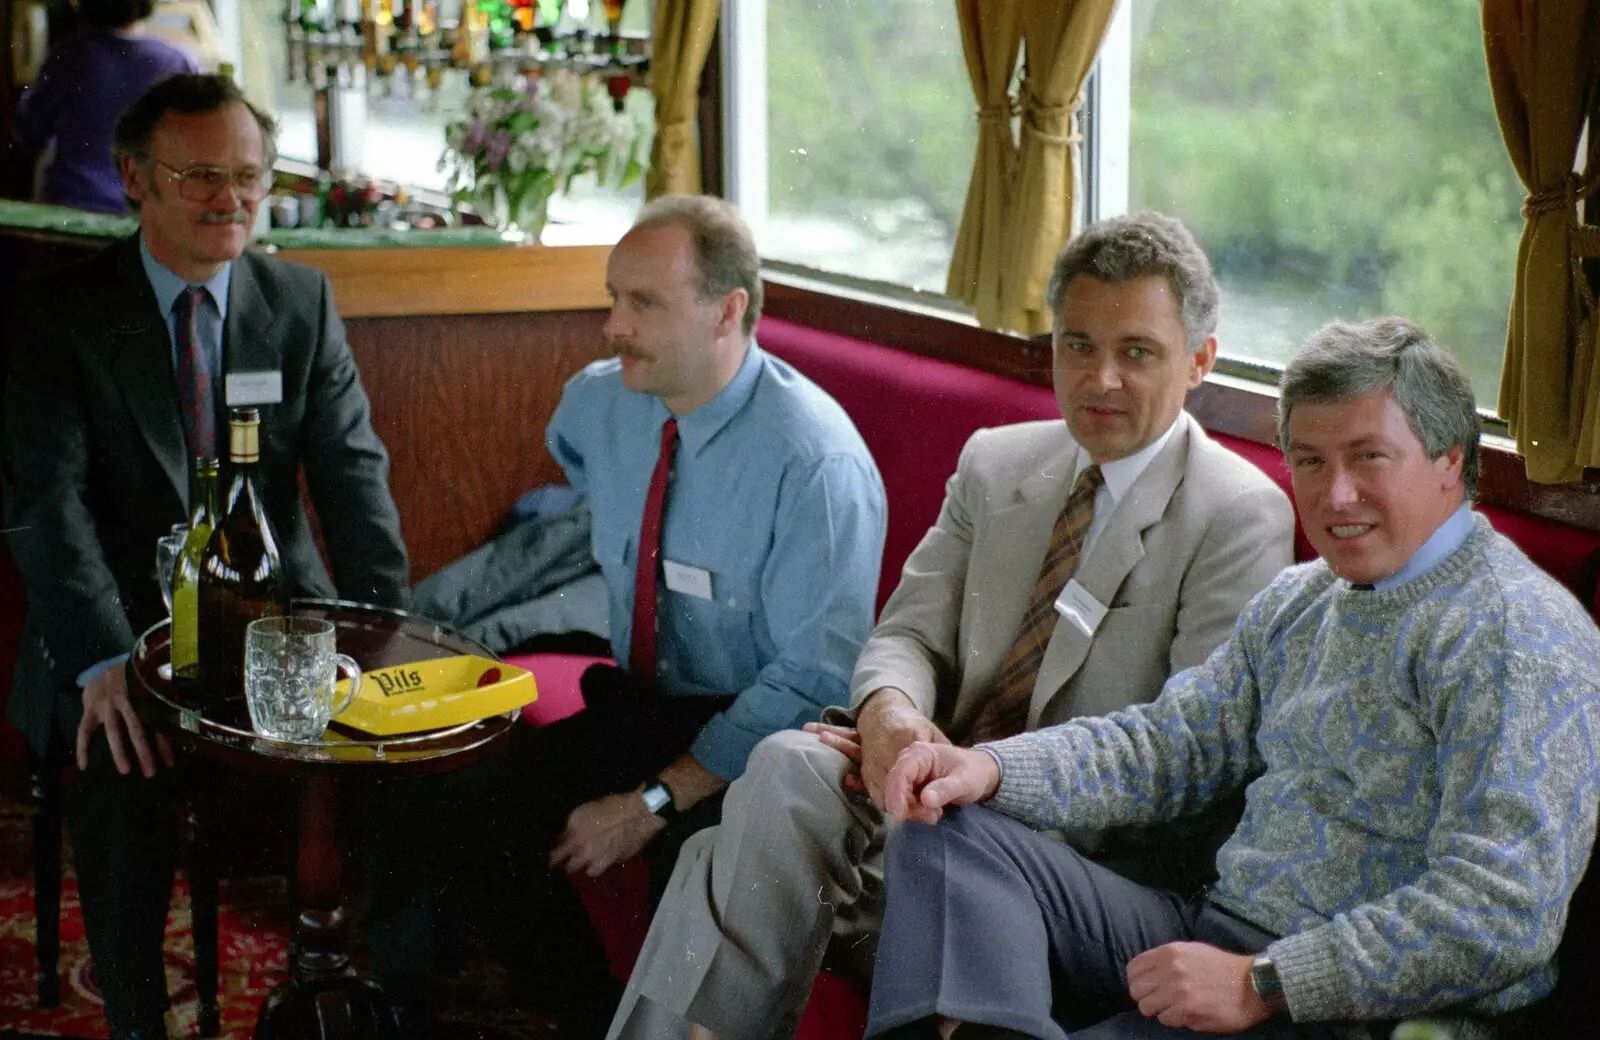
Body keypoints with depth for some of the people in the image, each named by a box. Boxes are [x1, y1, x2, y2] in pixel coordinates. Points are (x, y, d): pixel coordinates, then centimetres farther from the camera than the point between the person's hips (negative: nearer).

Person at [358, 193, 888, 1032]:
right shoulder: (597, 402, 0)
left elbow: (811, 685, -21)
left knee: (698, 853, -35)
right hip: (635, 706, 6)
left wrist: (654, 802, -23)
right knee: (453, 814, -16)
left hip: (759, 739, -6)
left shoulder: (815, 462, -21)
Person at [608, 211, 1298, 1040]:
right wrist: (889, 707, -14)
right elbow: (911, 632, 12)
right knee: (787, 767, -27)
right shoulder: (995, 462, 14)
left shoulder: (1240, 516, -6)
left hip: (1105, 843, -5)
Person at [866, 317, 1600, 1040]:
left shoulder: (1517, 635, -14)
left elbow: (1502, 913, -22)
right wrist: (988, 768, -1)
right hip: (1216, 932, 10)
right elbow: (1170, 745, 18)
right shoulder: (1298, 602, 16)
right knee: (949, 835, -6)